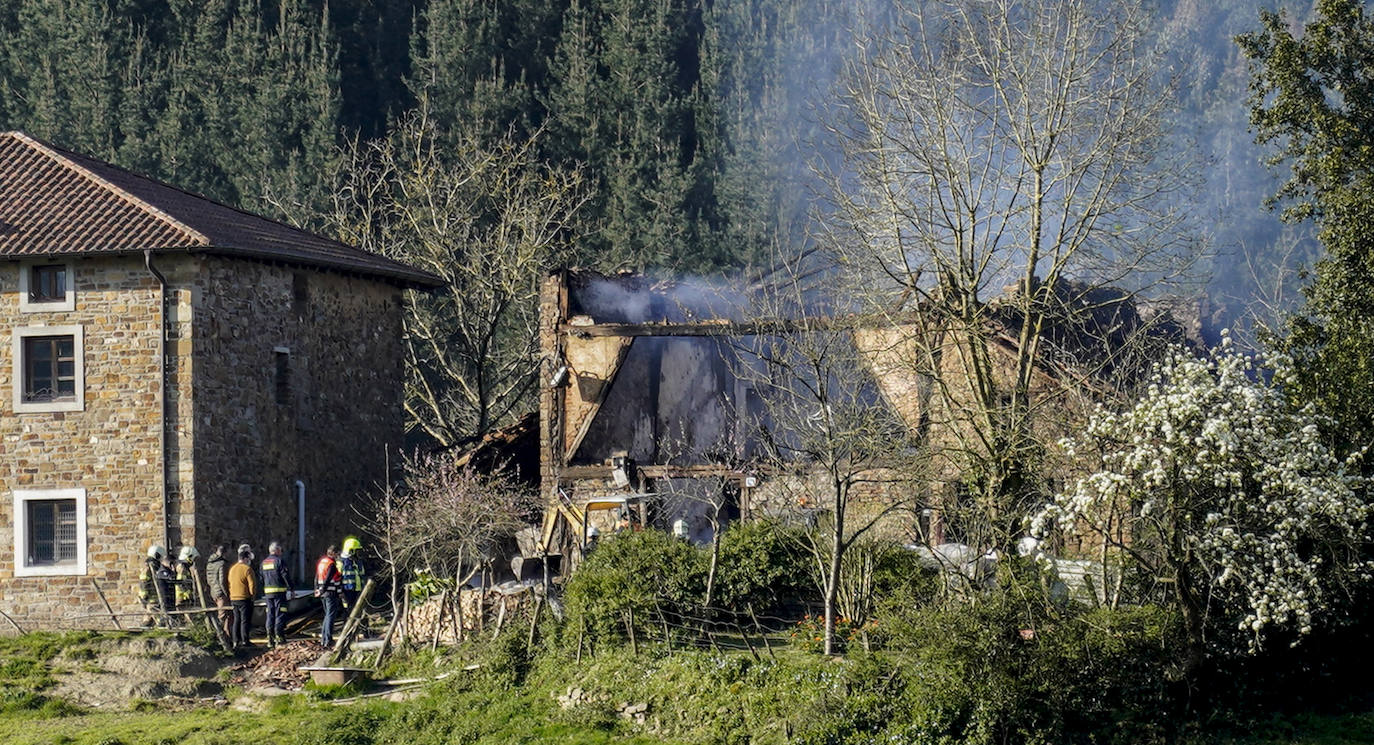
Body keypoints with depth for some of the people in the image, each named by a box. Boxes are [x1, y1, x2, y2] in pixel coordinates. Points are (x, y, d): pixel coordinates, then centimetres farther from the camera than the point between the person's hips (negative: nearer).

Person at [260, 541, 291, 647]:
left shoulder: (263, 562, 14)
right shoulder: (279, 561, -7)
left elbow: (261, 578, 16)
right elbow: (286, 576, -11)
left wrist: (263, 593, 21)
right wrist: (291, 588, -3)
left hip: (267, 592, 6)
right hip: (279, 591, -6)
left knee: (270, 615, 9)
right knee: (280, 614, -3)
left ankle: (270, 639, 8)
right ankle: (279, 636, -8)